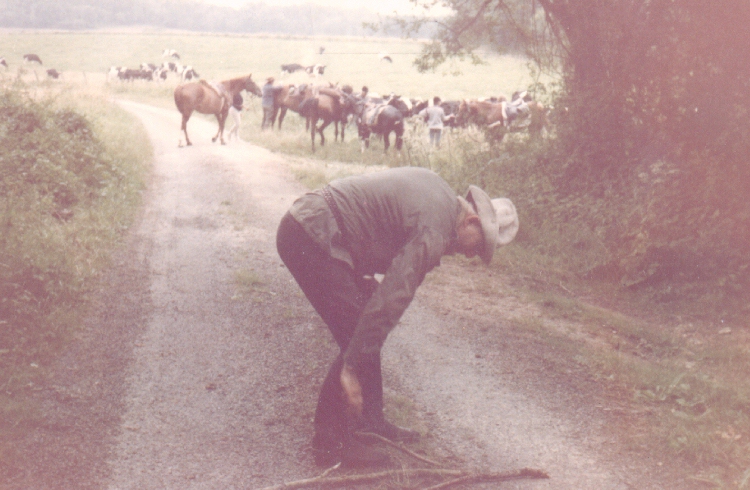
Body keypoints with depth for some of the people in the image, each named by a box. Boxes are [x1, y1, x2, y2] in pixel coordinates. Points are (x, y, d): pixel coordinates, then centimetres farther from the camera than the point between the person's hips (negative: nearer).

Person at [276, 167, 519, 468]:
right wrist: (351, 369, -22)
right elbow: (391, 300, -23)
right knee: (358, 337, -9)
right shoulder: (434, 231, -19)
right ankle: (331, 444, -1)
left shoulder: (439, 192, 11)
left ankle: (369, 421, 23)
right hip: (310, 238, -11)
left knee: (366, 332, 14)